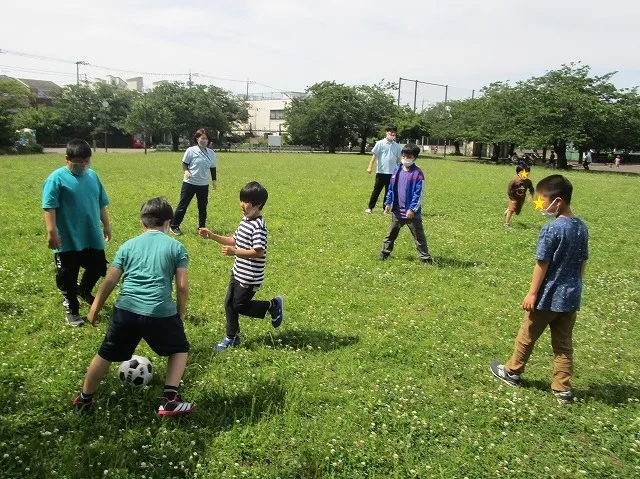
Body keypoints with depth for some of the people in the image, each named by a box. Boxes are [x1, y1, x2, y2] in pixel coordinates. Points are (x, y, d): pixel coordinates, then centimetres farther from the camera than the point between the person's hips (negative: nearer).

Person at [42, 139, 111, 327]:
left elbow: (101, 203, 15)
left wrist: (106, 225, 17)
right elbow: (49, 207, -16)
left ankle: (84, 291, 46)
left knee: (98, 268, 17)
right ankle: (71, 309, 24)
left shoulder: (92, 176, 7)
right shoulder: (57, 178, -12)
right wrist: (51, 231, -22)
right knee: (68, 277, 6)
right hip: (68, 239, -5)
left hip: (92, 237, 6)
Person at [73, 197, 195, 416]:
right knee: (180, 350, 21)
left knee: (106, 354, 23)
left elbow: (109, 281, 10)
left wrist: (95, 309, 21)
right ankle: (170, 401, 12)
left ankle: (84, 398, 40)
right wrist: (181, 313, 15)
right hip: (160, 313, -2)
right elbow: (182, 286, 1)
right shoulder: (176, 247, 6)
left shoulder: (128, 245, 13)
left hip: (125, 310, 3)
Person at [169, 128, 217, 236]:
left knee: (203, 207, 10)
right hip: (189, 183, -4)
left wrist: (214, 180, 14)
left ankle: (202, 228, 23)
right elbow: (184, 164, -3)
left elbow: (213, 168, 15)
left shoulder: (211, 153, 5)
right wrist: (186, 171, -21)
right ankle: (174, 227, 13)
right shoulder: (191, 150, -7)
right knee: (183, 205, 2)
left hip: (204, 184, 4)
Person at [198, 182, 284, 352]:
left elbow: (259, 252, -29)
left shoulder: (258, 226, -23)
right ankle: (232, 338, 26)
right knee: (229, 304, 12)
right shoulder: (245, 220, 7)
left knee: (239, 306, 1)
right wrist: (213, 236, 9)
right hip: (238, 272, 9)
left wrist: (234, 252, -34)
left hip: (250, 277, -9)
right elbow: (235, 240, 16)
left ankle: (273, 305, 17)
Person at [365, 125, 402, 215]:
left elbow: (398, 159, 14)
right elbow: (374, 156, -4)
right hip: (381, 172, -4)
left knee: (389, 191, 8)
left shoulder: (397, 146, 9)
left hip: (392, 173, 4)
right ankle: (370, 207, 8)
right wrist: (370, 167, -11)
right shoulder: (380, 143, -3)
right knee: (376, 190, 1)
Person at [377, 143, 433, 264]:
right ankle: (385, 252, 32)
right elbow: (391, 188, 11)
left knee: (419, 236, 3)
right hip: (397, 211, 5)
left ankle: (425, 258, 11)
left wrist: (412, 209, -20)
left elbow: (419, 194, -15)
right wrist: (388, 203, 7)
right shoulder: (397, 170, 3)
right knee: (391, 233, 18)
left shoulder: (418, 173, -14)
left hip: (412, 213, -5)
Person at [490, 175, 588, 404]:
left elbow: (542, 265, -18)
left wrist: (532, 293, -10)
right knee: (563, 344, 14)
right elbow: (582, 262, 11)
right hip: (571, 297, 6)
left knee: (527, 336, 14)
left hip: (549, 296, -6)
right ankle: (563, 389, 17)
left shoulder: (551, 229, -21)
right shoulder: (582, 227, 2)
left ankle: (512, 371, 31)